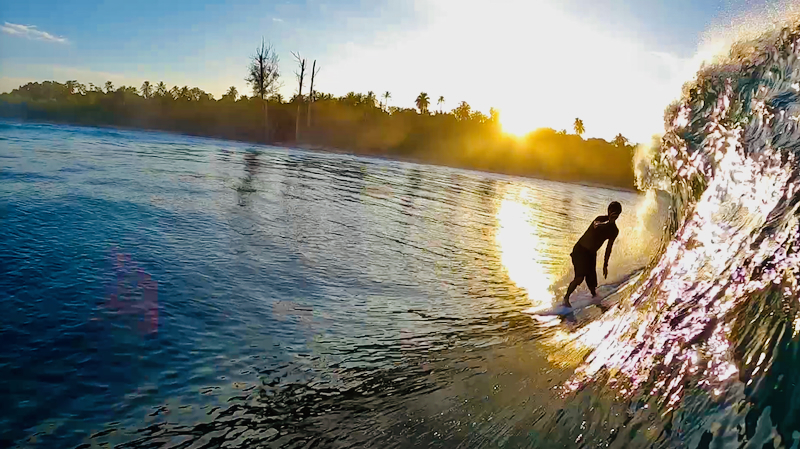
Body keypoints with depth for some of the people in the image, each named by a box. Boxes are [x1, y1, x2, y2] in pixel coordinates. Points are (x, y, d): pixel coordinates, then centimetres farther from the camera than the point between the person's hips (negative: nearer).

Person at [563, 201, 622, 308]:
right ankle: (566, 298, -3)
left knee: (591, 281, 4)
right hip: (580, 250, -6)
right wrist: (608, 222, -56)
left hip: (592, 254, 6)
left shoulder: (615, 231, 4)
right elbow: (596, 226, -41)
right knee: (580, 277, -21)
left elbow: (609, 247, 13)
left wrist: (605, 264, 15)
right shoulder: (601, 219, -16)